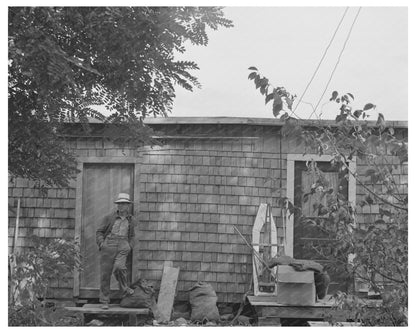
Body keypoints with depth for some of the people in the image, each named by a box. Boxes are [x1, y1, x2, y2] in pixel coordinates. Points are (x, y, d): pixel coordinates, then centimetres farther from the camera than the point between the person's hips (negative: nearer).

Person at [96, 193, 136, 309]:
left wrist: (130, 246, 11)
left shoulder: (130, 220, 15)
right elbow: (99, 232, 9)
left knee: (119, 267, -26)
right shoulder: (109, 218, 6)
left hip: (122, 248, 1)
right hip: (108, 246, 0)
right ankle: (104, 301, 9)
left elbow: (131, 236, 27)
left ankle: (124, 289, -1)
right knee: (105, 274, -2)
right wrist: (101, 243, -7)